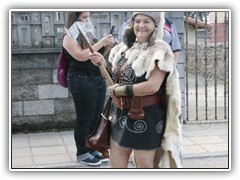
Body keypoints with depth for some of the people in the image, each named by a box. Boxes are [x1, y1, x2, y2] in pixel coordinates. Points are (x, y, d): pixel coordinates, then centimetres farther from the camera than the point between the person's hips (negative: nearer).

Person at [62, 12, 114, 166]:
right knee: (85, 118, -1)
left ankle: (93, 149, 21)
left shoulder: (89, 34, 14)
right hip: (82, 81, -7)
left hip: (99, 79, 7)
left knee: (97, 117, 10)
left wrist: (107, 47, 5)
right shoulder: (69, 37, -7)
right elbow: (81, 56, -21)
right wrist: (100, 43, -17)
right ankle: (82, 153, 11)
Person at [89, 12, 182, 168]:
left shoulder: (160, 51, -13)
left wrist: (118, 91, -17)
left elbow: (152, 86, -25)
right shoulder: (127, 48, 8)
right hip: (122, 114, 7)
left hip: (146, 117, -7)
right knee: (116, 162, 16)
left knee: (144, 165, 8)